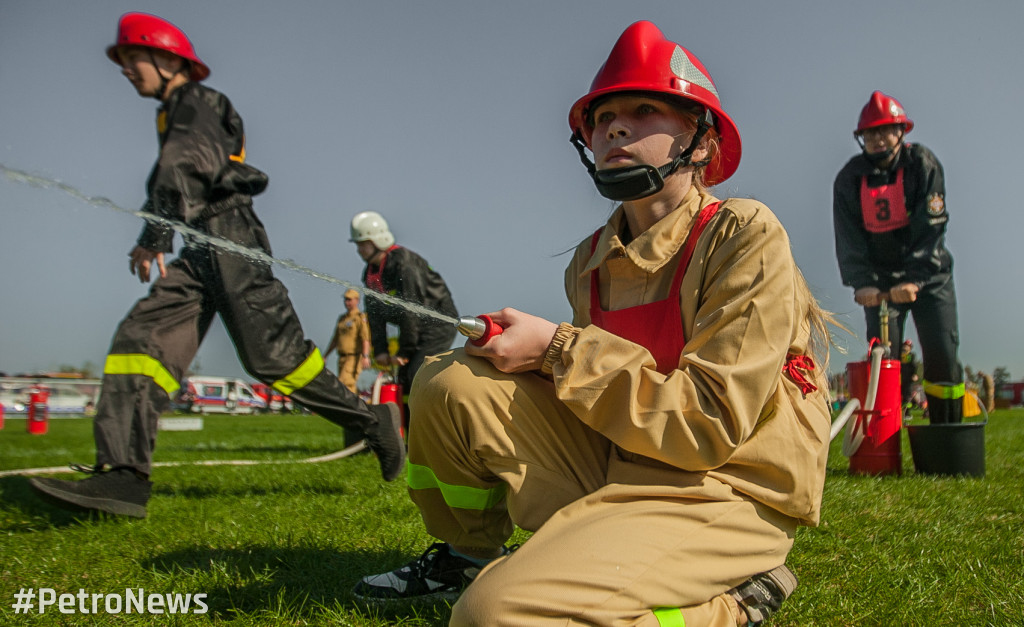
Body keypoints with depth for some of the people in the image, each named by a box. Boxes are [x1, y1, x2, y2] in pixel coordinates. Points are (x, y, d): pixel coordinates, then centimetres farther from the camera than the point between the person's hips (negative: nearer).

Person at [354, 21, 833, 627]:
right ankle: (468, 554, 20)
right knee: (447, 380, -4)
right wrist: (522, 346, -2)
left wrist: (558, 348, -17)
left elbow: (711, 424, -20)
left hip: (722, 496, -7)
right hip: (614, 465, 7)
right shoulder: (592, 262, 8)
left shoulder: (744, 235, -12)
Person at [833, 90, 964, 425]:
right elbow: (849, 239, -9)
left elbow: (931, 227, -15)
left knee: (942, 356, -8)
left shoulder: (923, 165, -7)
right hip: (880, 283, 1)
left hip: (928, 277, -1)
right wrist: (861, 283, -24)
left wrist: (913, 280, -26)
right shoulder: (850, 178, -3)